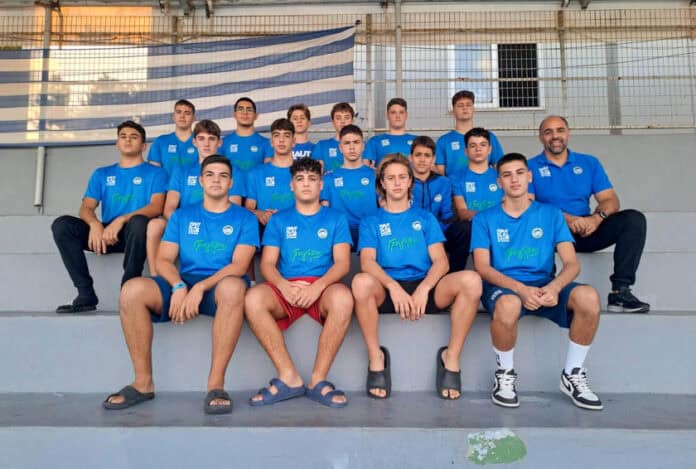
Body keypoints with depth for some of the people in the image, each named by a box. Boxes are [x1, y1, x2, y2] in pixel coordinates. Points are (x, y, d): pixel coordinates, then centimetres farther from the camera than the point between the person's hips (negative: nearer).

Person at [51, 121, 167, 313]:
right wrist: (95, 224, -18)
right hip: (105, 233, 4)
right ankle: (86, 294, -20)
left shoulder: (155, 173, 9)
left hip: (133, 233, -4)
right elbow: (86, 208, 8)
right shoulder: (102, 174, 21)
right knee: (61, 224, -19)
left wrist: (121, 220, -23)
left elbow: (156, 207, -8)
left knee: (139, 221, -38)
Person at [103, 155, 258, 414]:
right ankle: (143, 382, -14)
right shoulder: (182, 215, 17)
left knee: (233, 286, -39)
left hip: (219, 288, -3)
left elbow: (239, 265, -6)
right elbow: (163, 260, 7)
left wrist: (200, 287, -20)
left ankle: (216, 384, -33)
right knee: (132, 289, -25)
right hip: (182, 287, 3)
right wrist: (179, 286, -15)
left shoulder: (244, 218, 8)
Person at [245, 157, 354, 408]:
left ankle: (318, 380, -23)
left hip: (323, 287, -1)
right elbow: (267, 264, 8)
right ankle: (289, 378, -22)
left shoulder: (335, 218, 15)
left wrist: (318, 286, -19)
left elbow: (342, 262, 1)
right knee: (253, 298, -31)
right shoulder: (279, 220, 18)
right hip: (285, 287, 2)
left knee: (343, 298, -37)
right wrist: (284, 286, -16)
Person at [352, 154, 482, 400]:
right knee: (362, 282, -36)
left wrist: (424, 288, -17)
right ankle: (376, 357, -15)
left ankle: (451, 358, -12)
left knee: (471, 280, -27)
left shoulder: (425, 218, 18)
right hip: (386, 290, -1)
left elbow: (441, 261, 5)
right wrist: (393, 286, -24)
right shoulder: (371, 222, 15)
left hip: (424, 287, 1)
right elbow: (367, 262, -3)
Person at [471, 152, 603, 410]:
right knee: (508, 305, -39)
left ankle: (573, 374, -4)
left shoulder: (550, 214, 11)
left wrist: (554, 287, -21)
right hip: (503, 287, -2)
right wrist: (521, 289, -22)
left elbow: (572, 263, 2)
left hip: (544, 286, 3)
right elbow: (483, 267, -5)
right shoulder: (484, 219, 6)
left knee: (588, 297, -28)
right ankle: (505, 374, -9)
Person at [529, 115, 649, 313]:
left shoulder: (589, 163, 17)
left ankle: (620, 292, -23)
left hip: (586, 232, 4)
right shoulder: (530, 167, 7)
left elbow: (611, 200, 8)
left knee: (634, 218, -17)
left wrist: (597, 217, -16)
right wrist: (565, 218, -21)